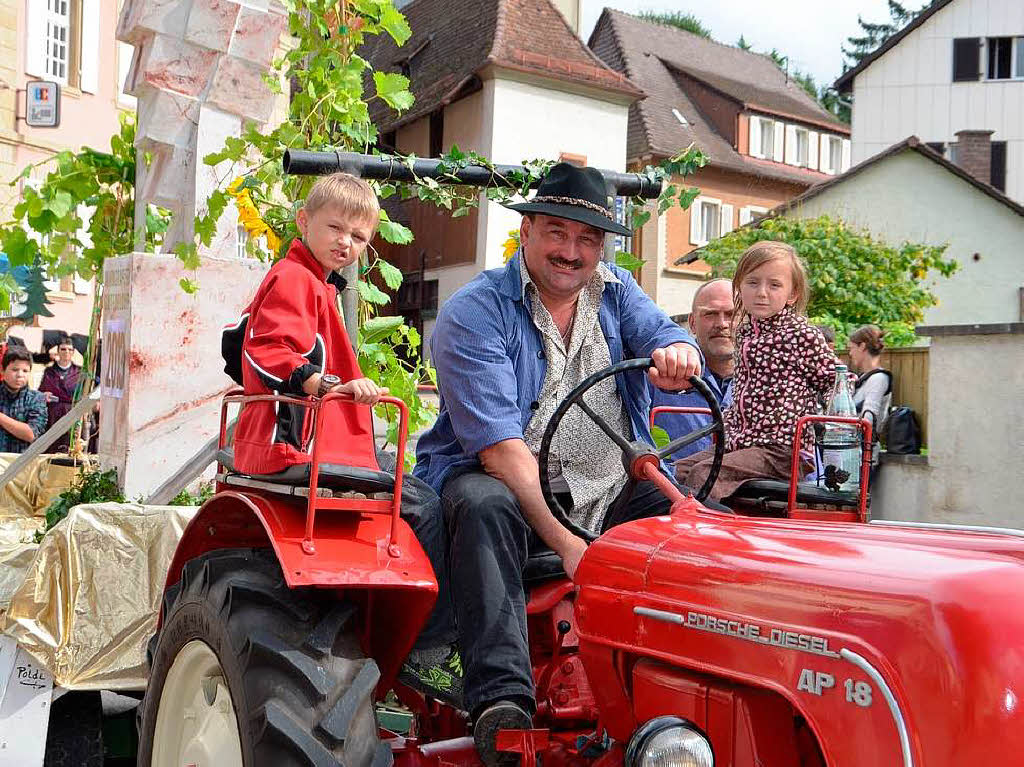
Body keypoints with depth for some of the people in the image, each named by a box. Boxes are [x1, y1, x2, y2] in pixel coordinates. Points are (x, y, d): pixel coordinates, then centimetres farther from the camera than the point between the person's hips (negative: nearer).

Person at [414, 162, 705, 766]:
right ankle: (501, 698, -43)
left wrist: (676, 355, -33)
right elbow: (498, 445, -19)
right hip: (503, 478, -4)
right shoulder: (474, 313, -9)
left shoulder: (616, 292, 11)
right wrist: (565, 542, -30)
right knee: (485, 506, -37)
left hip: (613, 490, 5)